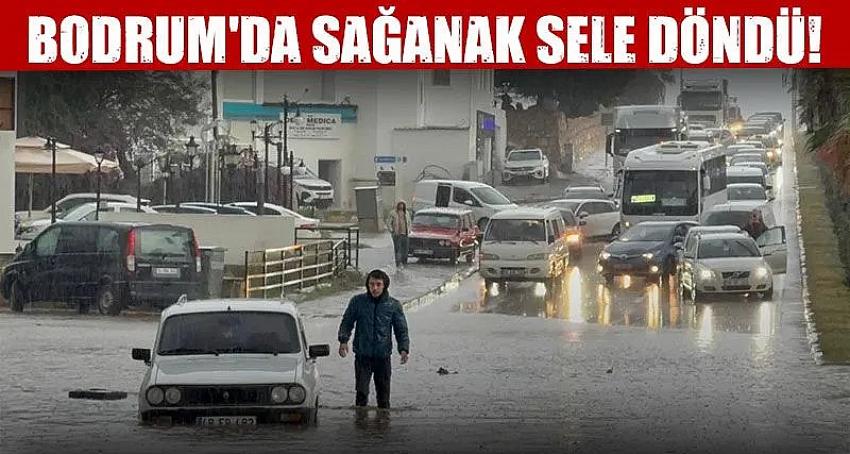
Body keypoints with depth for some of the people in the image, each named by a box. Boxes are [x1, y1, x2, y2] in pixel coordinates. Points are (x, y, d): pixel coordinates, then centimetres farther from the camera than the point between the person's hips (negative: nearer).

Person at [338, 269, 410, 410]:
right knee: (361, 392, -9)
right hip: (362, 355, -1)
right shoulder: (357, 301, 1)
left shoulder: (394, 305, 1)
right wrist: (343, 340, -9)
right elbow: (347, 323, 8)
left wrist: (403, 349, -10)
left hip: (383, 356, 1)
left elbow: (401, 330, 5)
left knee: (383, 393, 8)